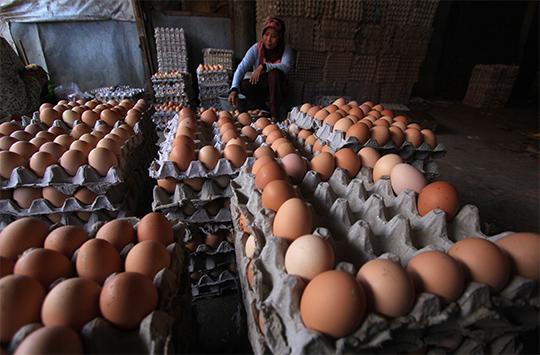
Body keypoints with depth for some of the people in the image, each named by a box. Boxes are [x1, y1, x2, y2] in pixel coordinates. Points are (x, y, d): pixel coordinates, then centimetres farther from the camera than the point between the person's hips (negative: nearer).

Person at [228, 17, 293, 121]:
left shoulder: (285, 49, -10)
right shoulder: (256, 49, -10)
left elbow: (286, 66, -30)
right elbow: (241, 68, -22)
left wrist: (263, 67, -39)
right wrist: (234, 89, -39)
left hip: (276, 88, -1)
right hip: (259, 86, 2)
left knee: (274, 73, -32)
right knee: (243, 85, -28)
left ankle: (275, 113, -27)